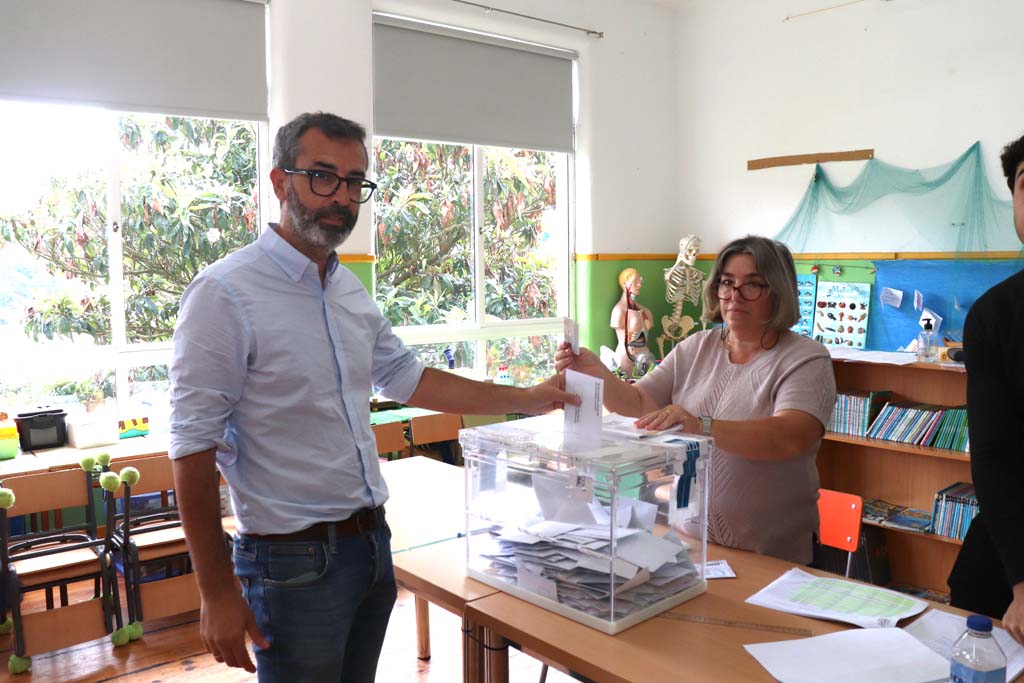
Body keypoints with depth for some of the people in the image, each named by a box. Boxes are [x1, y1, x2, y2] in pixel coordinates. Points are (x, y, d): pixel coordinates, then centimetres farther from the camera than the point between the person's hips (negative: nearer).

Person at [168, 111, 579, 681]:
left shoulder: (350, 289, 8)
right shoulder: (227, 293, -15)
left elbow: (408, 378, 16)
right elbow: (195, 447, -15)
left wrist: (524, 399, 11)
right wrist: (218, 594, -14)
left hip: (372, 543, 7)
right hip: (296, 561, -7)